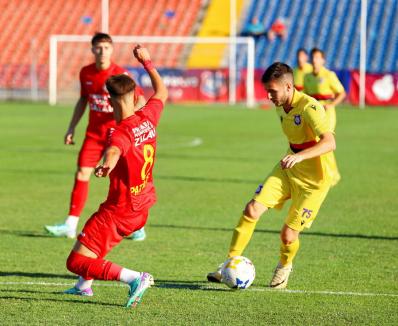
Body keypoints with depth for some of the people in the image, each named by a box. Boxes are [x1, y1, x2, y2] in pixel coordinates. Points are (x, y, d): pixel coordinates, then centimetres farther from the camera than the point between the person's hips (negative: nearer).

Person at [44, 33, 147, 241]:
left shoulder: (120, 74, -13)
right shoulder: (86, 73, 3)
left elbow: (141, 101, -13)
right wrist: (71, 128, 15)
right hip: (94, 132, 4)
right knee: (81, 174, -3)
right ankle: (70, 225, 1)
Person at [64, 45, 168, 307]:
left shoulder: (122, 131, -22)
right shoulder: (148, 117, -1)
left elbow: (115, 150, -48)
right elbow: (162, 92, 20)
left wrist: (108, 165, -68)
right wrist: (147, 62, 27)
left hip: (119, 211, -9)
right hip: (142, 208, 9)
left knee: (76, 262, -8)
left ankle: (135, 278, -22)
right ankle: (85, 285, 42)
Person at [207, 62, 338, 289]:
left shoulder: (310, 108, -24)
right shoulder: (281, 107, 3)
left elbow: (330, 143, -38)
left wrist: (300, 156, -50)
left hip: (314, 179, -7)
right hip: (288, 170, 7)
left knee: (288, 234, -6)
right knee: (252, 209, -12)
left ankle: (284, 267, 27)